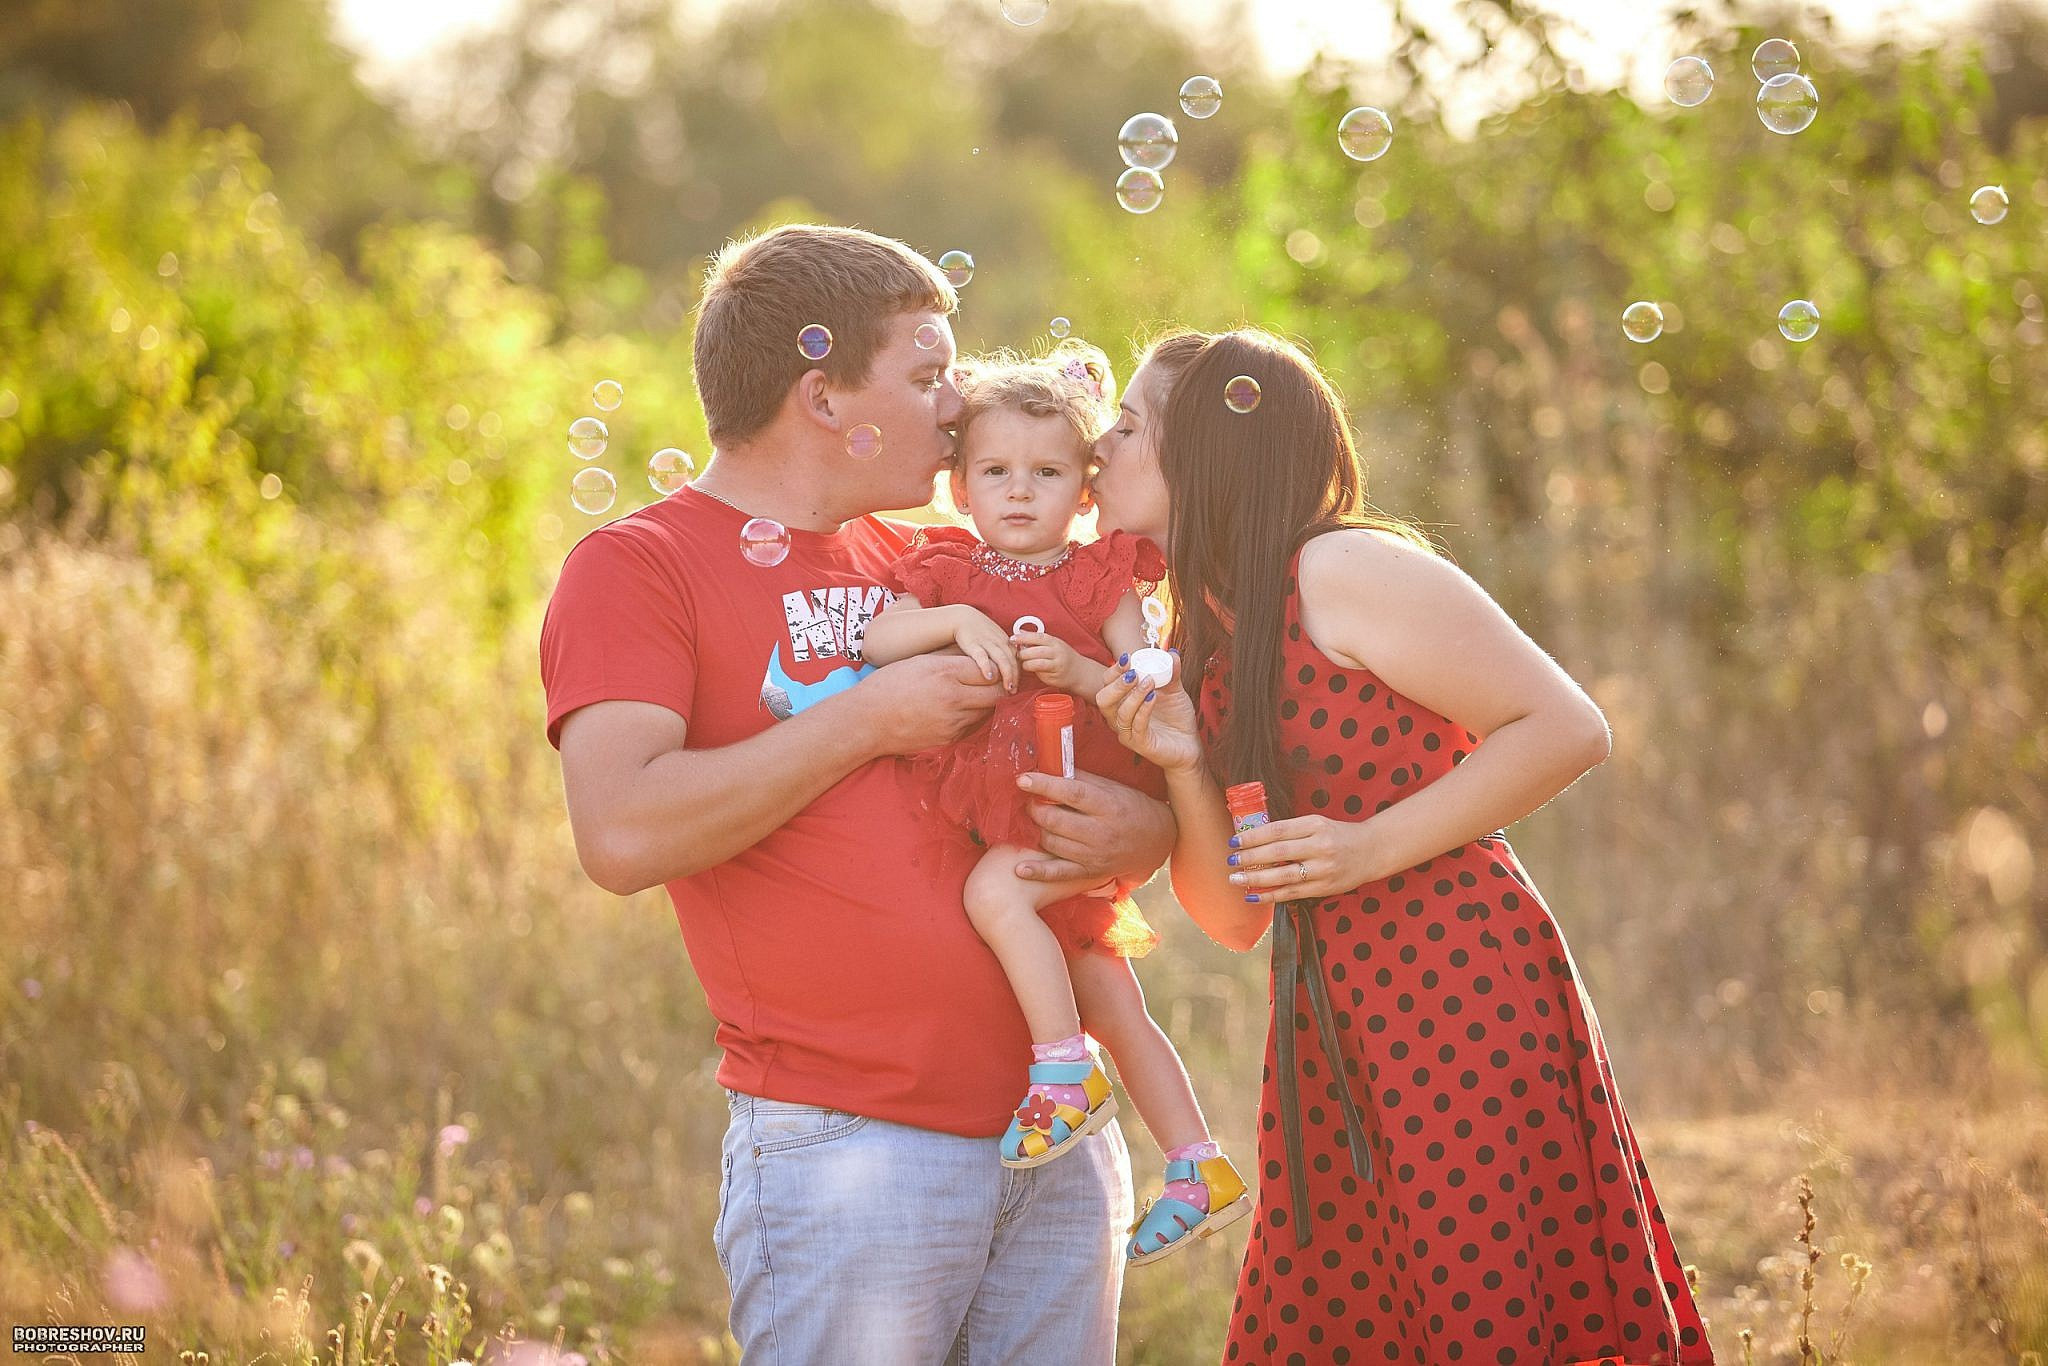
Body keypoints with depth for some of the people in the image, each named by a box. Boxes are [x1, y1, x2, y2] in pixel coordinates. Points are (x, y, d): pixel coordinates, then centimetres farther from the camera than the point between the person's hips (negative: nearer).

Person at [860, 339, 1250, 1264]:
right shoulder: (946, 569, 9)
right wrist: (956, 622, -22)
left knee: (996, 891, -30)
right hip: (1006, 822, 5)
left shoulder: (1099, 576, 0)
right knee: (1112, 1007, 9)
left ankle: (1065, 1072, -19)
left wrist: (1079, 671, -22)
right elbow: (878, 643, -7)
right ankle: (1199, 1169, 17)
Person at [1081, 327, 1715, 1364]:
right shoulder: (1196, 652, 15)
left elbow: (1568, 729, -11)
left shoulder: (1343, 570, -7)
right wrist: (1182, 769, -6)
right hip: (1325, 1027, 8)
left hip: (1460, 985, -7)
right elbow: (1234, 918, 11)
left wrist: (1372, 847, -15)